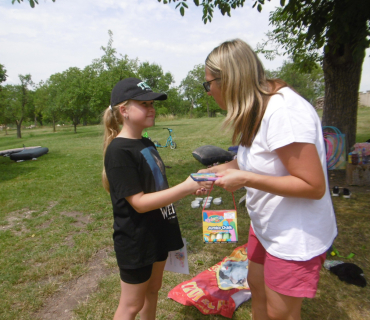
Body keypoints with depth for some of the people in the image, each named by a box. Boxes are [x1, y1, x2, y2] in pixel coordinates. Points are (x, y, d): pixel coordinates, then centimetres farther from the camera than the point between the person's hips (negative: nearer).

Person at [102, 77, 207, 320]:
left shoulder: (147, 144, 5)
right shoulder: (118, 151, -22)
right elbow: (139, 202, -25)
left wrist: (189, 190, 1)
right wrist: (185, 187, -29)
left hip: (157, 233, 8)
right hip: (135, 240, -8)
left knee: (153, 289, 25)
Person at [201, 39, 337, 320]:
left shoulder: (283, 111, -28)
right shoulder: (257, 109, 2)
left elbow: (314, 186, -27)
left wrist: (246, 179, -28)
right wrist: (214, 171, 3)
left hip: (296, 236, -8)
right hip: (265, 226, 9)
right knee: (257, 286, 25)